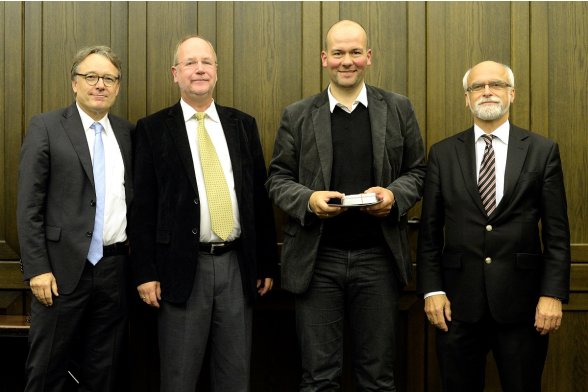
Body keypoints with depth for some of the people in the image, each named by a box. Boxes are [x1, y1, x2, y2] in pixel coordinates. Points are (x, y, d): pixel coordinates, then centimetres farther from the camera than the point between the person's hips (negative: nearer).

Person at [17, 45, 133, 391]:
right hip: (64, 269, -3)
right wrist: (37, 269, -12)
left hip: (115, 269, 4)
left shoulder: (128, 132, 9)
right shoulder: (46, 127, -3)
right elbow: (29, 205, -6)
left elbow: (134, 199, 12)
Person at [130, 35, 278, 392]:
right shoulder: (153, 129, 1)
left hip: (238, 265, 3)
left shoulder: (243, 124, 10)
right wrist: (145, 272, -7)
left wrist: (267, 263, 8)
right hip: (183, 267, -2)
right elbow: (143, 205, -2)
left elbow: (261, 197, 10)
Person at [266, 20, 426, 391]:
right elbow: (278, 179, 6)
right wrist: (308, 199, -14)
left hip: (378, 256, 1)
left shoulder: (398, 108, 7)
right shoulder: (297, 115, 6)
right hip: (317, 258, 0)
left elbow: (416, 172, 10)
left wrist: (394, 195, -11)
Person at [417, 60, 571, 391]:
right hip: (459, 302, 1)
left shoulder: (542, 150, 3)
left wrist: (553, 294, -7)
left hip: (520, 302, -1)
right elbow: (430, 230, 4)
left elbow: (556, 231, 0)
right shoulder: (443, 153, 5)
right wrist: (431, 290, -2)